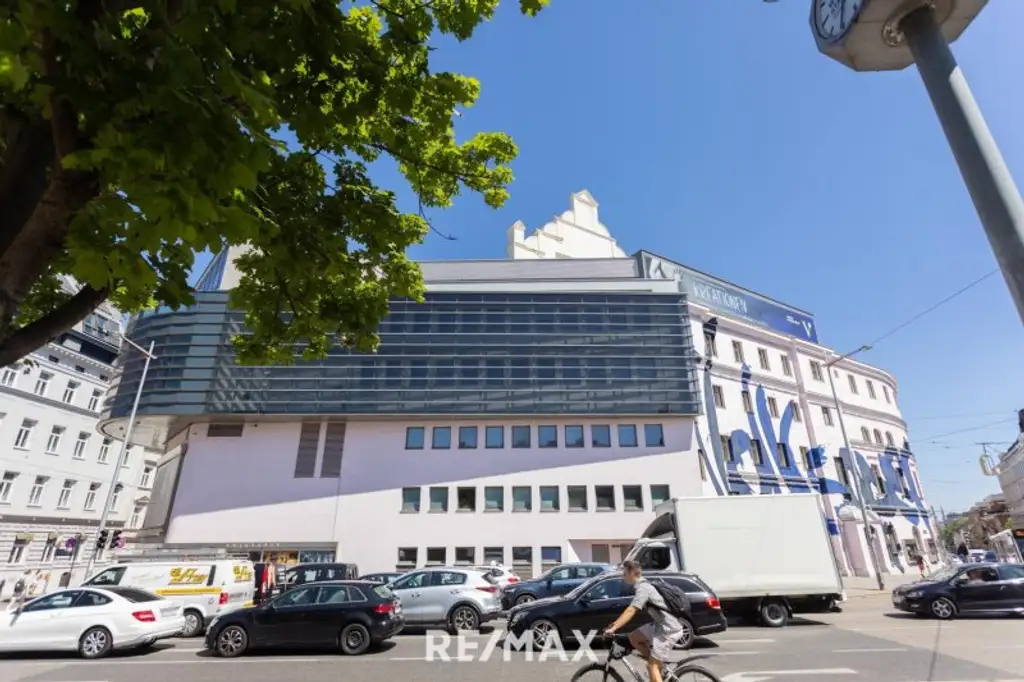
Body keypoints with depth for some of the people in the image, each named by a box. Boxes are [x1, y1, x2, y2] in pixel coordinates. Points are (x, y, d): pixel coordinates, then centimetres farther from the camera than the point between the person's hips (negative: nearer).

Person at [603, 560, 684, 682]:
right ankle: (659, 663, 18)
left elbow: (631, 611, -28)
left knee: (652, 666, -4)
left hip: (669, 629, -9)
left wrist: (613, 628, -28)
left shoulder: (643, 587, -19)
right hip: (660, 625, 9)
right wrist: (616, 623, 14)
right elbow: (631, 610, 18)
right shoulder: (643, 585, 11)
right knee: (633, 637, 11)